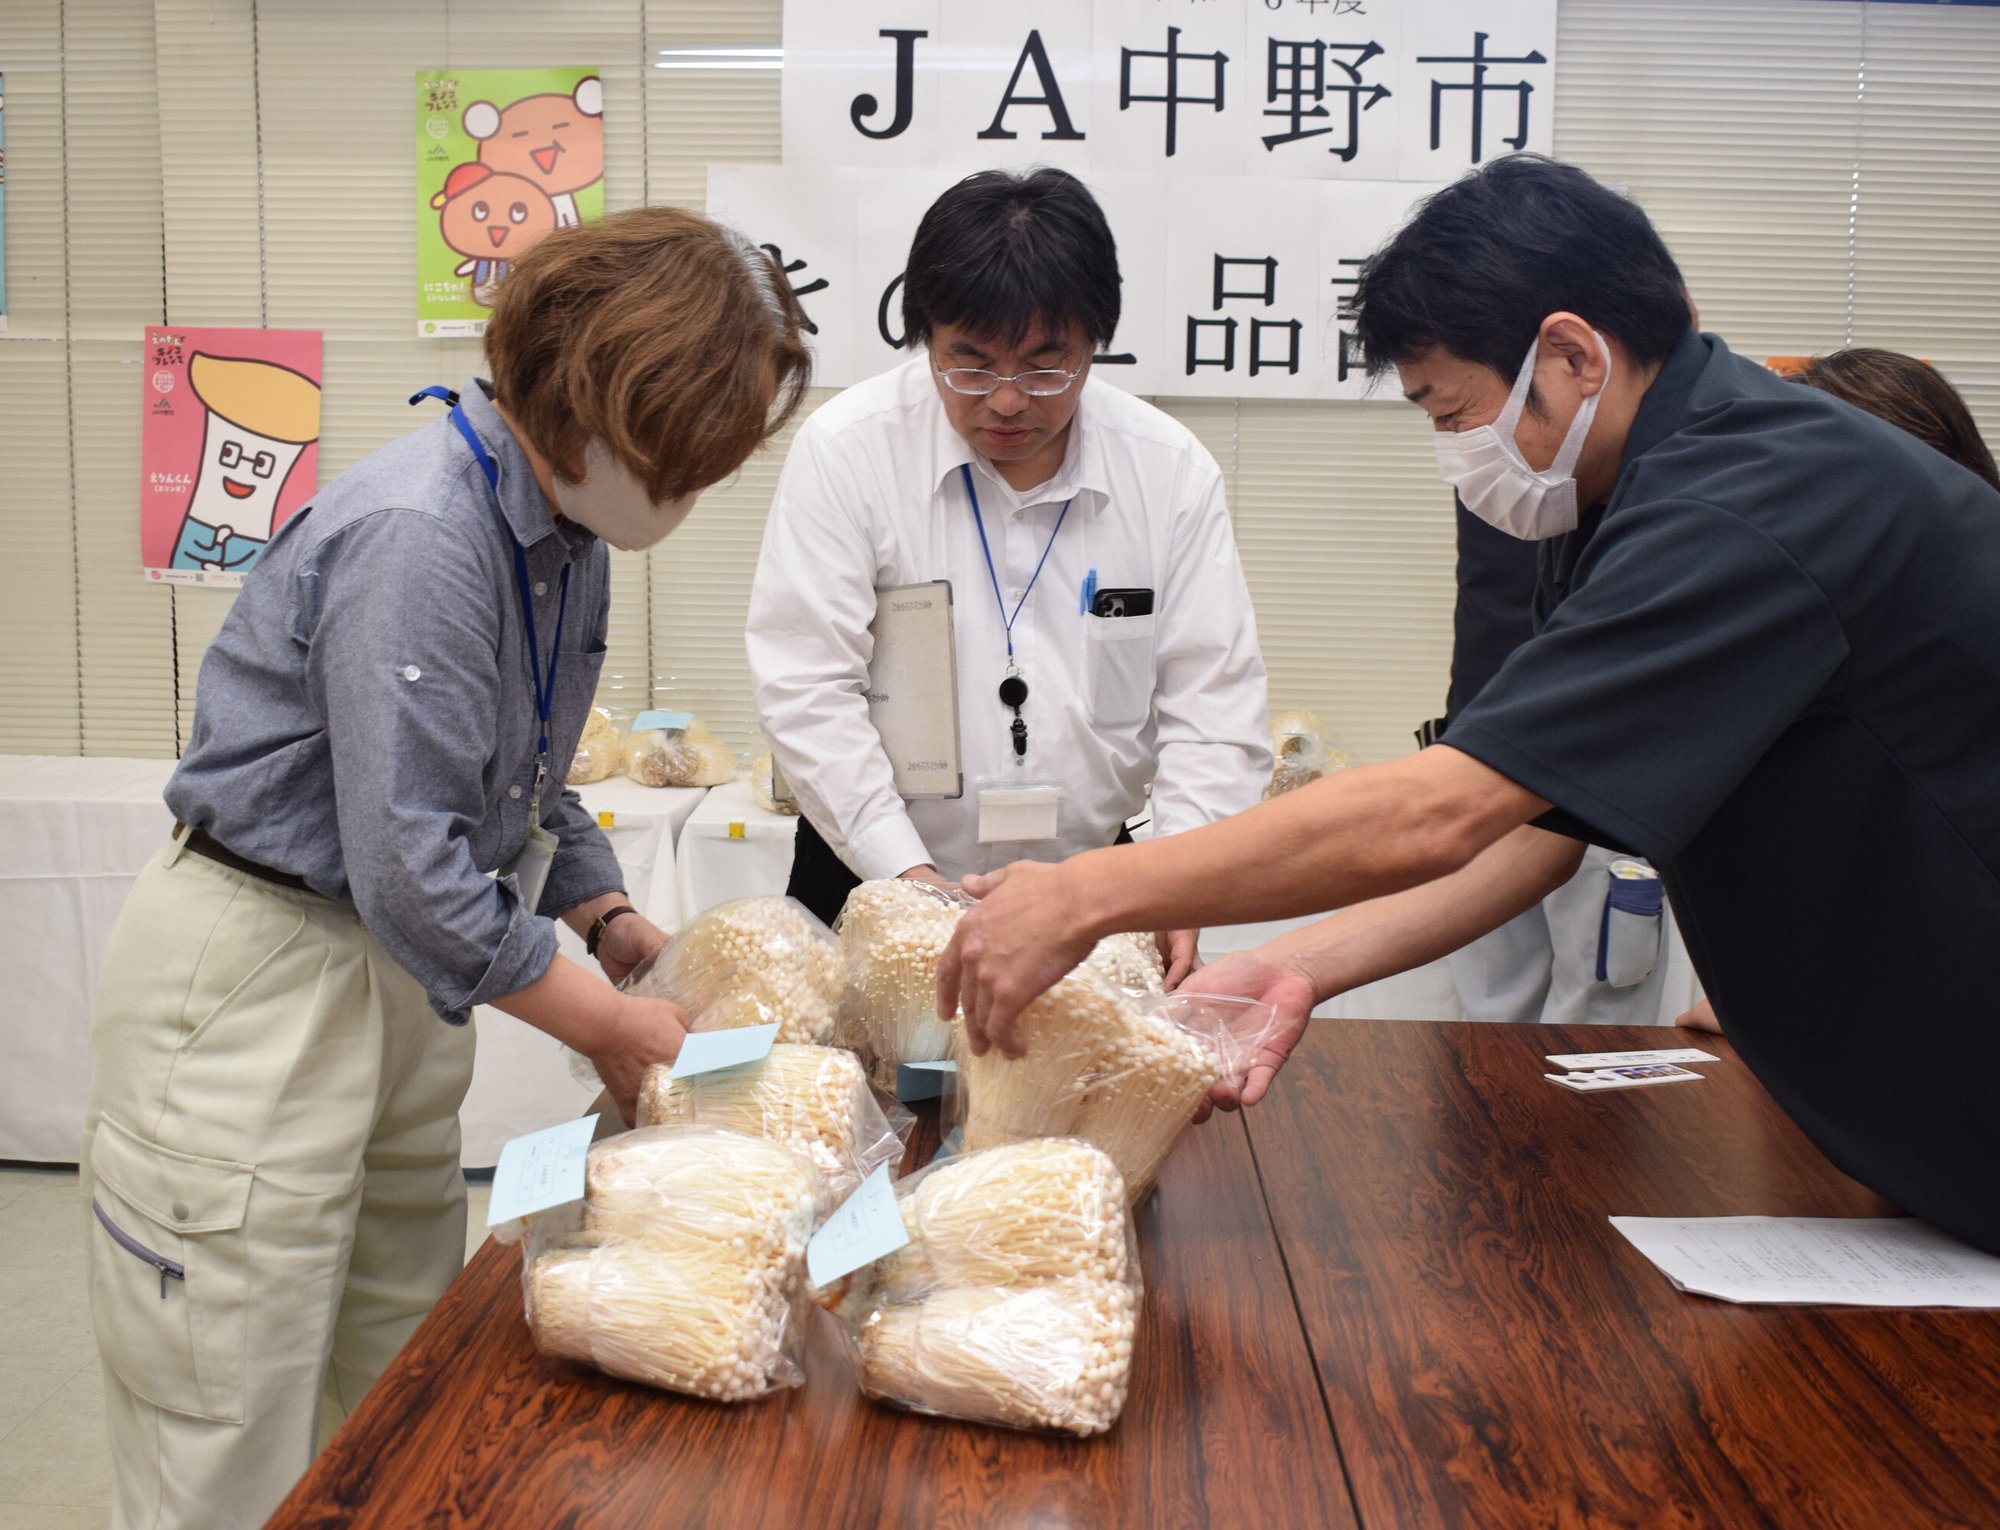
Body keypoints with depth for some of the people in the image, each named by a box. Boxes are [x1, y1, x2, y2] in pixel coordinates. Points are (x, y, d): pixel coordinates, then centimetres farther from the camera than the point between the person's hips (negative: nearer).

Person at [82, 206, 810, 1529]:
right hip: (256, 982, -9)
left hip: (396, 975, 9)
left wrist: (620, 927, 1)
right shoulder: (417, 538, -24)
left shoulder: (567, 534, 4)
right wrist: (611, 1025, -17)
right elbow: (410, 874, -26)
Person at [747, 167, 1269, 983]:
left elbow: (1213, 702, 0)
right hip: (874, 879, -1)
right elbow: (806, 690, -9)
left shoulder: (1172, 470, -1)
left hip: (1088, 878, 2)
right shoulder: (846, 450, -7)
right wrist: (909, 877, -17)